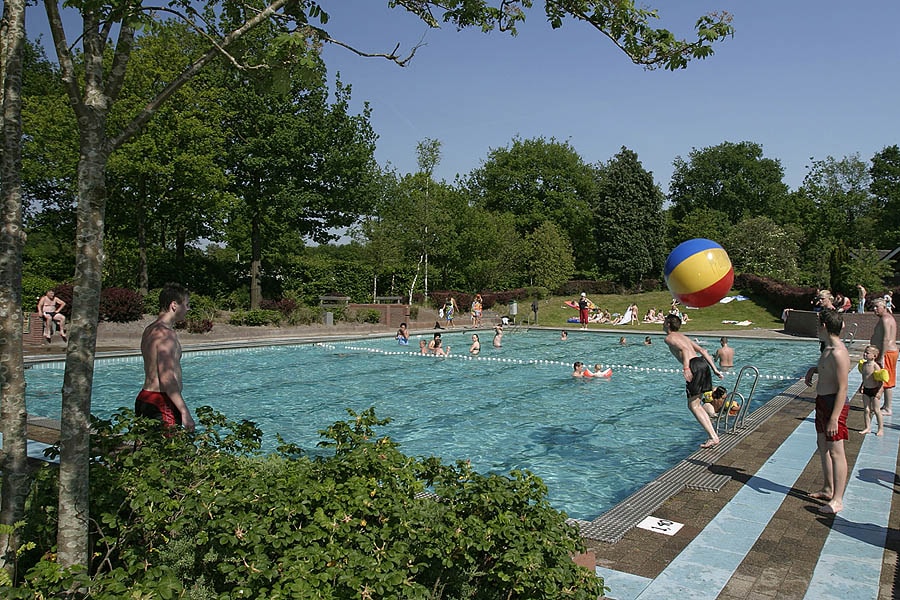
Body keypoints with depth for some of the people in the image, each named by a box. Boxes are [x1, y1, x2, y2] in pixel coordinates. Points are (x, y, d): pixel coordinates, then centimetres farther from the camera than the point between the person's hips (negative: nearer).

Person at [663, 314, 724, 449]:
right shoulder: (683, 336, 28)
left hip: (694, 365, -8)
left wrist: (686, 368, -26)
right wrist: (714, 369, 21)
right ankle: (713, 436, 13)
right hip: (702, 362, 8)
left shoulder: (669, 338, 4)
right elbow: (702, 350, 22)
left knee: (693, 406, 0)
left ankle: (713, 437, -5)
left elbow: (684, 349, -15)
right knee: (696, 404, 17)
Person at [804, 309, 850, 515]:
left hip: (834, 405, -11)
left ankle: (837, 500, 1)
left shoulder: (838, 353, -23)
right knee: (823, 446, 19)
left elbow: (842, 389, -25)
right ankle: (828, 489, 31)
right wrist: (814, 369, 12)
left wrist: (834, 418, -26)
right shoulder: (828, 349, 8)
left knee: (835, 451, -5)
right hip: (822, 402, 11)